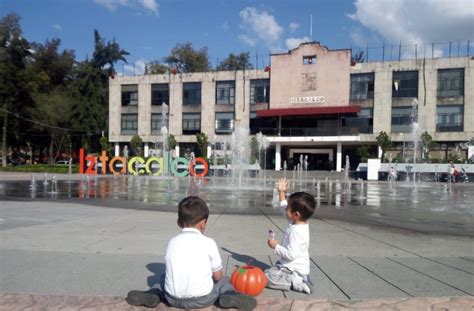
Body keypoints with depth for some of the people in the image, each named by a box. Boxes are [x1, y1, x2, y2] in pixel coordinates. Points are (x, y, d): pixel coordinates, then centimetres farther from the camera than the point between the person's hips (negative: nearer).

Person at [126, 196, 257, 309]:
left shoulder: (172, 242, 5)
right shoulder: (209, 242, -5)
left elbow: (171, 271, 13)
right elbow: (218, 276, 2)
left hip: (173, 299, 3)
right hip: (202, 299, -3)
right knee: (224, 280, 25)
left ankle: (154, 294, 9)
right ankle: (229, 296, -4)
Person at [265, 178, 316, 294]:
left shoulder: (296, 232, -28)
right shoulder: (300, 223, 0)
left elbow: (291, 254, -32)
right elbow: (284, 209, 14)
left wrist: (276, 246, -20)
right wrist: (281, 192, 14)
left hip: (294, 270, -10)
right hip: (293, 267, 10)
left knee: (266, 278, -17)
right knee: (269, 271, 27)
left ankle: (296, 283, -15)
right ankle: (300, 279, 14)